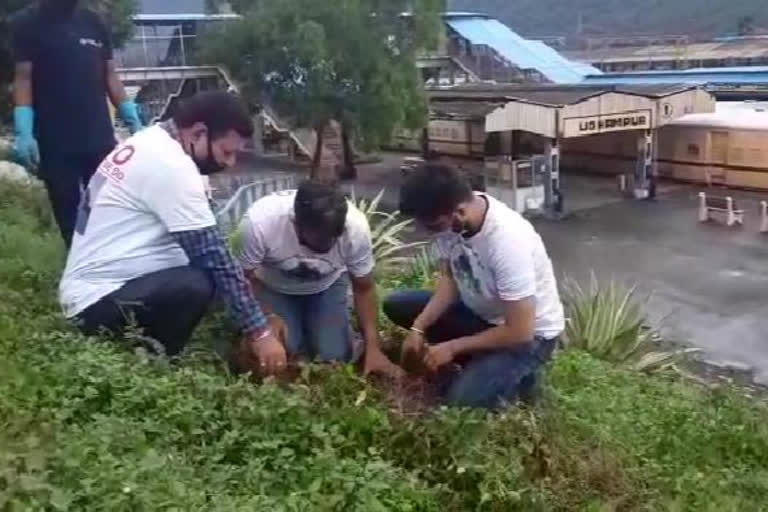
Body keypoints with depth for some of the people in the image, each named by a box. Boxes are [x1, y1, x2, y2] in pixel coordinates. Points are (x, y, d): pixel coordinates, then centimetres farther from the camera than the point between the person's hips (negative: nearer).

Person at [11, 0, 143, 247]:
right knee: (69, 219, 4)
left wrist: (133, 121, 6)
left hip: (100, 138, 3)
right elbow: (23, 78, -4)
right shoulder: (28, 23, 1)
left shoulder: (94, 23, 11)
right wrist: (24, 132, -15)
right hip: (55, 142, -3)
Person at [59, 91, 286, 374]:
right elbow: (214, 257, -21)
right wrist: (259, 331, -17)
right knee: (195, 285, -31)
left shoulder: (149, 141, 9)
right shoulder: (171, 165, -21)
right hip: (97, 301, -10)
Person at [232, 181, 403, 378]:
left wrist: (373, 348, -20)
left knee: (334, 356, -12)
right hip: (273, 288, -1)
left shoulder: (356, 227, -32)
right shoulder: (259, 222, -38)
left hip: (327, 286, 1)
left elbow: (363, 288, -16)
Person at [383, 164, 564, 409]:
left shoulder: (507, 240, -37)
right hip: (483, 311, 8)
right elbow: (450, 278, 0)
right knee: (396, 305, 0)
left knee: (460, 400, -24)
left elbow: (520, 332, -30)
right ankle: (479, 363, 4)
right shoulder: (450, 217, -16)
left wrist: (452, 347, -19)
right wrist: (419, 328, -13)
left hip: (531, 333, -7)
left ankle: (514, 375, 5)